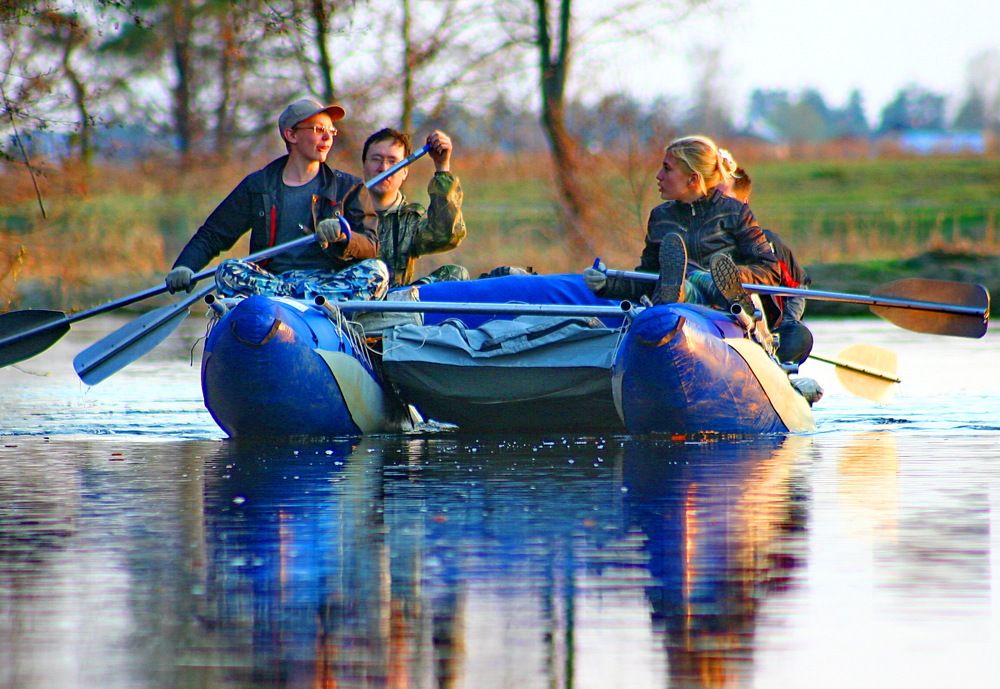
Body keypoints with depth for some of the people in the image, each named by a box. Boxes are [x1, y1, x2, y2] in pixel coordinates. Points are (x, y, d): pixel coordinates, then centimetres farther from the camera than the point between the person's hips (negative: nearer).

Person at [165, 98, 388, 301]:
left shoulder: (348, 188, 15)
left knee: (377, 270, -28)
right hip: (272, 279, 0)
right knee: (227, 271, -28)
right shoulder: (258, 186, 16)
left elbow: (370, 247, 2)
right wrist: (184, 267, -8)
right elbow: (211, 235, 13)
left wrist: (344, 238, -23)